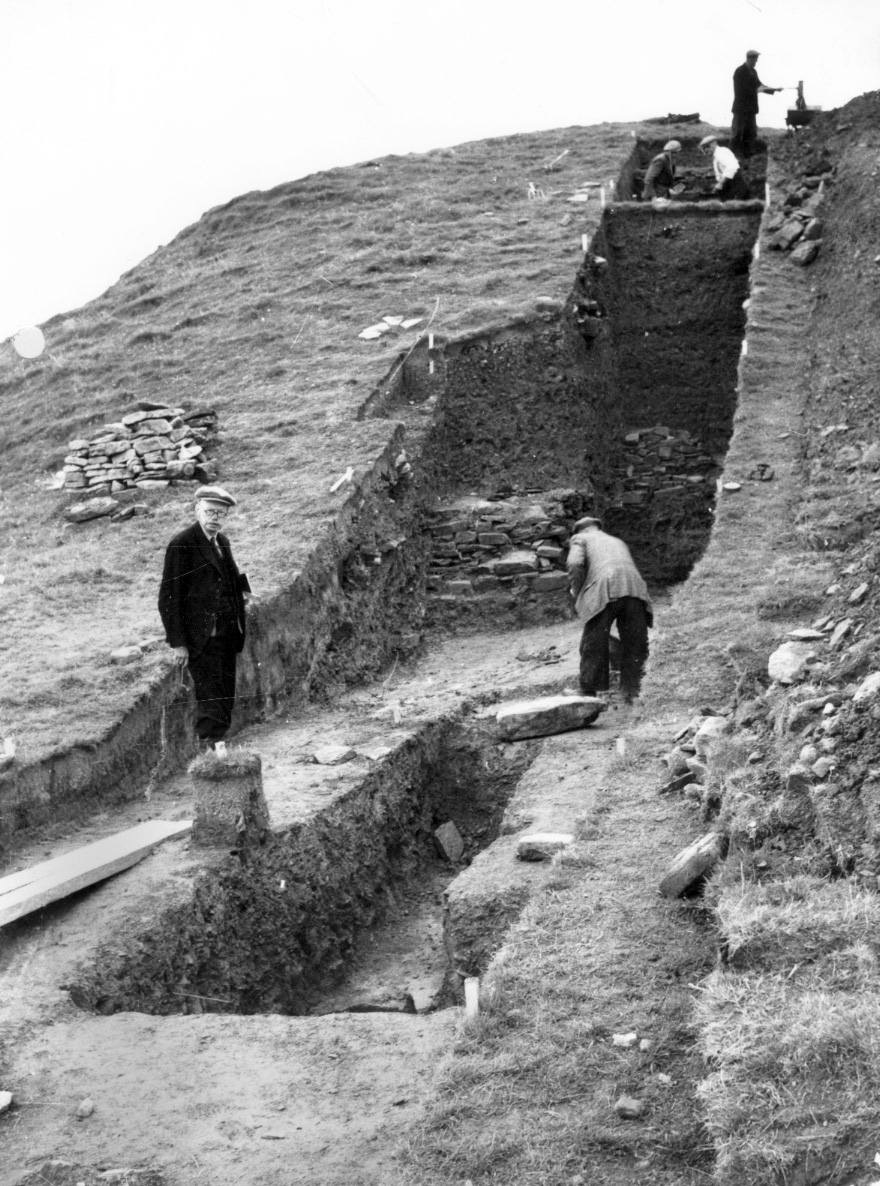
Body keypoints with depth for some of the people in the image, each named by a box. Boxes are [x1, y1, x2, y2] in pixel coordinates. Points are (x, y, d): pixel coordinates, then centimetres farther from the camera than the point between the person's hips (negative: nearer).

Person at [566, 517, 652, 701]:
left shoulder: (580, 539, 23)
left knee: (593, 647, 3)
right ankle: (631, 695, 8)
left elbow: (575, 565, 2)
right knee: (634, 647, 10)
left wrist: (577, 595, 14)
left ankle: (588, 697, 4)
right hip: (634, 589, 4)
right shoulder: (618, 542, 40)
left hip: (604, 591, -4)